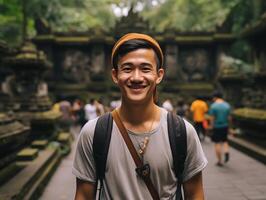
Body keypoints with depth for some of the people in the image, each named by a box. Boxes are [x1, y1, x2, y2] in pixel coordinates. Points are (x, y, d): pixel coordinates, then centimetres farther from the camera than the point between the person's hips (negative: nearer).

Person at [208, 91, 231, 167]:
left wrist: (211, 126, -1)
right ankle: (226, 152, -6)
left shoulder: (213, 105, -12)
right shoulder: (227, 105, 1)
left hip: (216, 127, -4)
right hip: (225, 126, 4)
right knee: (224, 141, 22)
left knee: (217, 143, 6)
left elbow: (212, 118, -14)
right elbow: (229, 117, 2)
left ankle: (220, 161, 9)